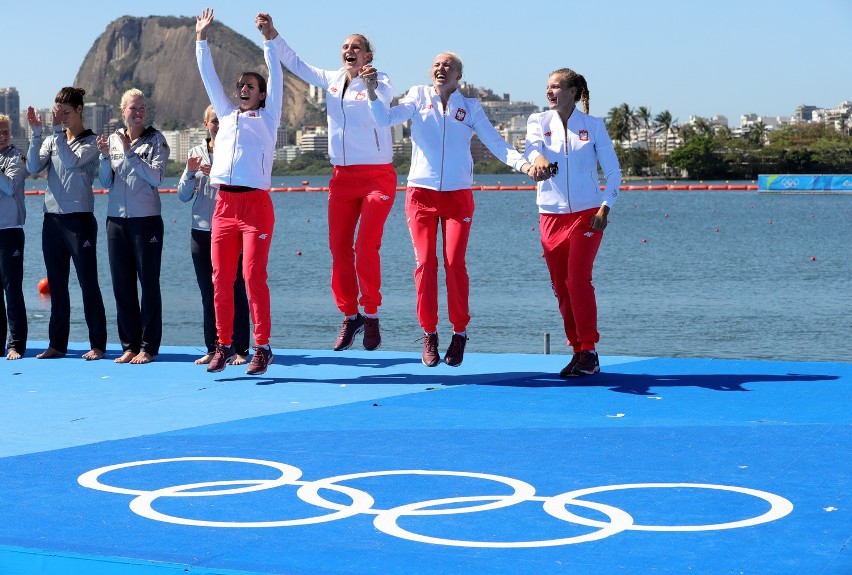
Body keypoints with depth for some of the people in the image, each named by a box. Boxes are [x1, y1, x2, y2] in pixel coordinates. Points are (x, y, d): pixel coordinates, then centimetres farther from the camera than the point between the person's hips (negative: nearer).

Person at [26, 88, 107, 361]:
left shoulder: (91, 142, -1)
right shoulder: (52, 141, 12)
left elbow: (72, 162, -19)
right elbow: (33, 167, -2)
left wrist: (58, 129, -18)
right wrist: (36, 132, -10)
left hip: (79, 220, -5)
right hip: (52, 220, 5)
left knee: (88, 283, -4)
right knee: (56, 285, 8)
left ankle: (98, 345, 1)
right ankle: (57, 344, 14)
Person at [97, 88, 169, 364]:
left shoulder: (155, 140, -1)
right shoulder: (113, 139, 10)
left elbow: (156, 176, -13)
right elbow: (106, 183, 10)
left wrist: (130, 152, -14)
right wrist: (105, 156, -5)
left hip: (146, 220, -4)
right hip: (116, 218, 4)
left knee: (149, 283, -2)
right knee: (122, 285, 6)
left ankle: (148, 347, 2)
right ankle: (129, 345, 13)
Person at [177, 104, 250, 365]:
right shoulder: (196, 153, 11)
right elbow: (183, 196, 9)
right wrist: (190, 173, -8)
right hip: (201, 232, 4)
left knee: (235, 290, -4)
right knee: (208, 293, 7)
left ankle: (240, 350, -1)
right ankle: (213, 349, 13)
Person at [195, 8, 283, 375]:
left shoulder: (267, 118, 10)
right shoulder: (227, 115, 21)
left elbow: (276, 79, 2)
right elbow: (209, 77, 22)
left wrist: (268, 40, -3)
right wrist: (202, 39, 19)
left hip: (255, 204, -4)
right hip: (224, 205, 4)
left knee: (253, 276, -10)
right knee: (221, 278, 1)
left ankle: (262, 346, -8)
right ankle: (224, 345, 7)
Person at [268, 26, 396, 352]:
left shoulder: (377, 81, -7)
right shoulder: (332, 80, 10)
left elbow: (386, 95, -30)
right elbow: (294, 63, 15)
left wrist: (374, 85, -53)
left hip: (377, 176, -6)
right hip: (343, 176, 6)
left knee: (366, 247, -12)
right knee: (339, 249, 3)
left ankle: (371, 317, 2)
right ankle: (349, 317, 14)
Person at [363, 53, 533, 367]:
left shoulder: (470, 107, 7)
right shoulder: (419, 97, 6)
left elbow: (495, 142, -1)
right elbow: (386, 118, -7)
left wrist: (522, 163, -17)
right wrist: (372, 92, -24)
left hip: (458, 196, 0)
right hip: (421, 193, 0)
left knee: (455, 262, -7)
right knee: (425, 262, -4)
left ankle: (459, 332, 4)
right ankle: (429, 333, 6)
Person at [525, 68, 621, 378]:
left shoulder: (593, 126, 3)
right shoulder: (539, 121, 7)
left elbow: (613, 171, 4)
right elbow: (532, 143, -16)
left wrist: (605, 207, -9)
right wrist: (538, 158, -40)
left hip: (586, 213, -3)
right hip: (551, 215, 3)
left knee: (577, 280, -15)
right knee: (560, 286, 2)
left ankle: (588, 352, -10)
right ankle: (578, 350, 12)